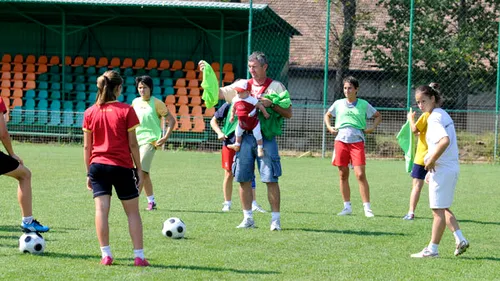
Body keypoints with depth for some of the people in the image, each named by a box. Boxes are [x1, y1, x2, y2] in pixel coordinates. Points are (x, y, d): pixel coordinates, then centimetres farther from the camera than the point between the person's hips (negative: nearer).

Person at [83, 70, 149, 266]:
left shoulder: (90, 113, 3)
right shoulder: (126, 111, -6)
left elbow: (87, 146, 5)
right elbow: (132, 144, -4)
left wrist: (89, 172, 12)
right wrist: (139, 169, 4)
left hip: (98, 165, 2)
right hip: (122, 166, -2)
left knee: (101, 209, -2)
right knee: (132, 212, 7)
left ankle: (106, 254, -8)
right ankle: (139, 256, 3)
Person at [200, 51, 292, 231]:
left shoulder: (276, 87, 4)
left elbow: (288, 113, 2)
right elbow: (218, 93, 13)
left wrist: (271, 104, -12)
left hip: (266, 137, -4)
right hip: (245, 137, 4)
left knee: (271, 179, -7)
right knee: (243, 179, 4)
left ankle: (275, 219, -1)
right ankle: (248, 218, 13)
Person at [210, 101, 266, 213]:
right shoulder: (228, 106, -4)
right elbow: (213, 121, 4)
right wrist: (219, 133, -11)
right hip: (229, 144, -1)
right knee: (229, 174, 6)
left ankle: (254, 203, 0)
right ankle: (227, 203, 18)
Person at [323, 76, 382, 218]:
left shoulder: (363, 104, 5)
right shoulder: (338, 104, 10)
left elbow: (378, 116, 17)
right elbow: (327, 115, 26)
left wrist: (372, 128, 2)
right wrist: (329, 127, 9)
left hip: (357, 141, -3)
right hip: (340, 141, 3)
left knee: (360, 174, -12)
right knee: (343, 175, 5)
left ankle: (367, 207, -8)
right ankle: (347, 206, 14)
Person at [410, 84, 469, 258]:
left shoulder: (434, 118, -17)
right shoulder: (443, 114, 13)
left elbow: (445, 140, -33)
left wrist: (431, 160, -21)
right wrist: (432, 171, 19)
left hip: (442, 170, -10)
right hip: (452, 167, 10)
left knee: (438, 210, -2)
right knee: (443, 208, 21)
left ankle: (432, 249, 5)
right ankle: (460, 240, 15)